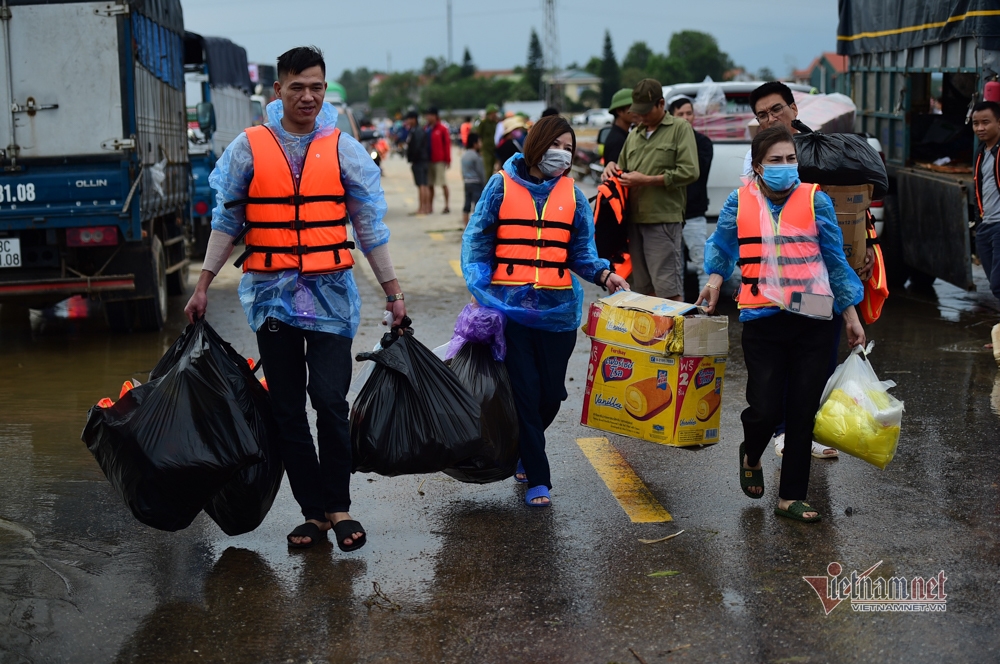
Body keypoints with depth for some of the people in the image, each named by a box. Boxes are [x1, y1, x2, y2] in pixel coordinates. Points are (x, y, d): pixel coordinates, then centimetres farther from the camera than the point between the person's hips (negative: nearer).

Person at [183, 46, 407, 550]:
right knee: (287, 411, 5)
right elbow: (227, 221, 9)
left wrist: (392, 291, 6)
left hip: (330, 294, -1)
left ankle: (338, 506, 5)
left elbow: (369, 224, 7)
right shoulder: (249, 148, 3)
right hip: (271, 293, 1)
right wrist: (203, 286, 5)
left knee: (330, 401, -11)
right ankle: (314, 511, 15)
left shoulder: (343, 149, 3)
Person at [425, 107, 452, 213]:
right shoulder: (426, 129, 10)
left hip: (439, 160, -6)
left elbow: (447, 144, -8)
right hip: (428, 160, 6)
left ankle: (447, 206, 4)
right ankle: (430, 206, 16)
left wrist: (448, 160, -11)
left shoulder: (442, 129, -6)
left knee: (443, 183, -1)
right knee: (429, 184, 9)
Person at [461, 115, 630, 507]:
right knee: (524, 391, -3)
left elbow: (581, 251, 10)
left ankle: (522, 453, 33)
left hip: (559, 308, 3)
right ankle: (538, 479, 5)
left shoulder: (573, 195, 11)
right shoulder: (502, 186, 4)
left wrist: (603, 274, -9)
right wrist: (478, 287, -8)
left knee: (551, 393, 5)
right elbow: (478, 240, 4)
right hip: (510, 305, -3)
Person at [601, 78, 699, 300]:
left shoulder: (680, 129, 0)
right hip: (634, 219, 6)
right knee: (642, 288, 9)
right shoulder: (634, 135, 20)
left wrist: (646, 180, -11)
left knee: (668, 290, -8)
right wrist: (613, 167, 6)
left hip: (663, 218, -6)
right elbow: (623, 168, 31)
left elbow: (689, 172, -10)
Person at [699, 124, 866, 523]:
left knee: (803, 412, 4)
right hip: (762, 321, -1)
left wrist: (851, 314, 10)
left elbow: (835, 260, 9)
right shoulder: (740, 202, 2)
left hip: (813, 322, 1)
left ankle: (791, 497, 18)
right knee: (765, 408, -6)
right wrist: (715, 278, -2)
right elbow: (721, 246, 17)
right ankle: (751, 456, 31)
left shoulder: (814, 199, 1)